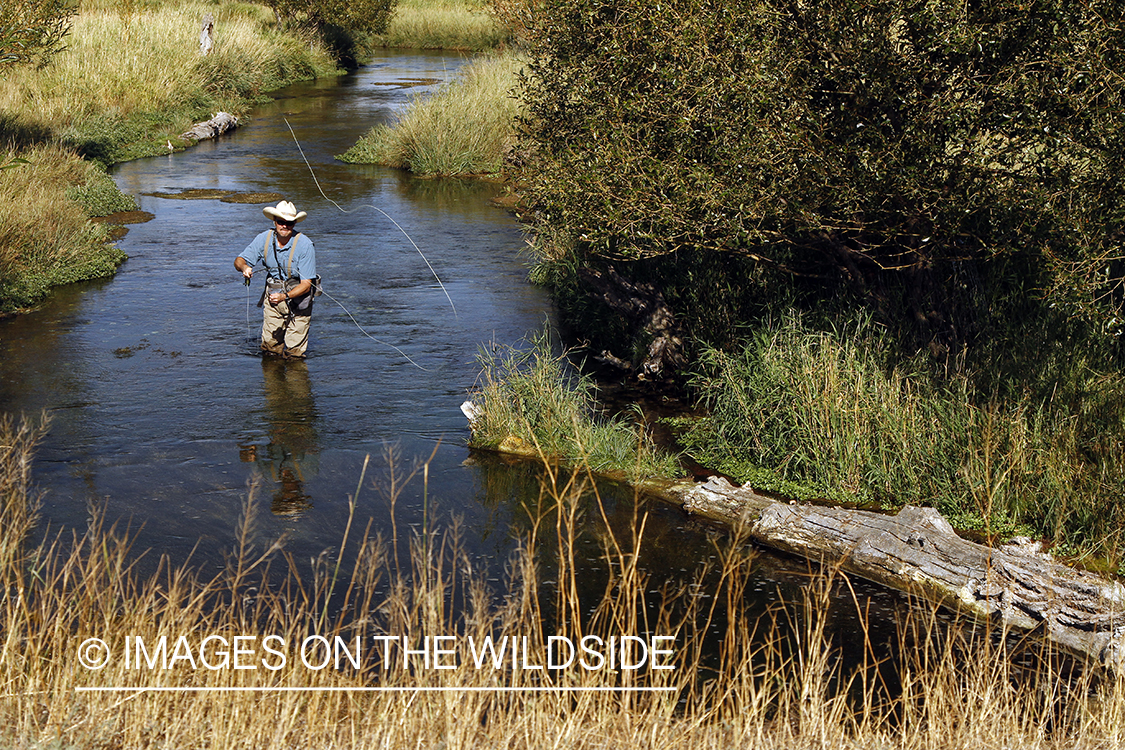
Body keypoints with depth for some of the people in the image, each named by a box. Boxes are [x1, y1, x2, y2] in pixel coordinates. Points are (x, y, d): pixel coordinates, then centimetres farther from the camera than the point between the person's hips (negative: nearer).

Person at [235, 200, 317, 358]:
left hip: (297, 296, -3)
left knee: (294, 353, -4)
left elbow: (306, 284, -20)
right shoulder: (264, 239, -10)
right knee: (269, 346, 4)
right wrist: (244, 267, -28)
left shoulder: (305, 245, -22)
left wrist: (285, 296, -35)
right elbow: (239, 260, -3)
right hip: (273, 294, 3)